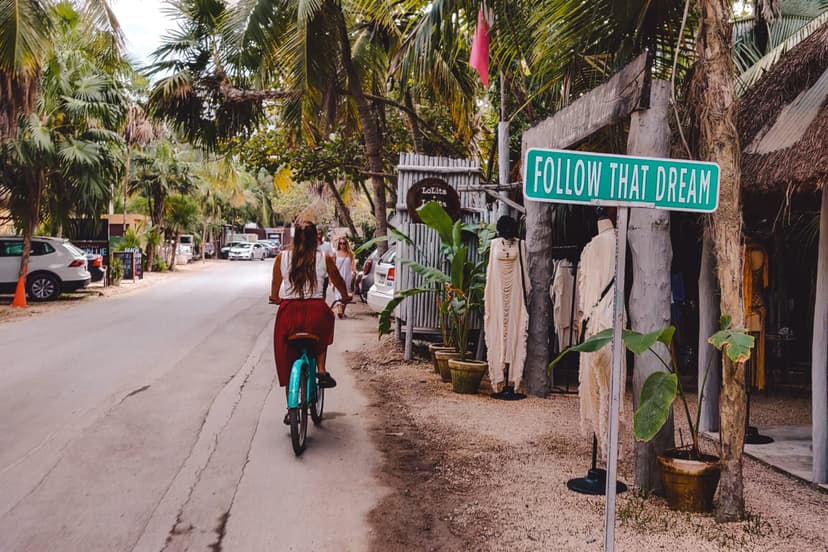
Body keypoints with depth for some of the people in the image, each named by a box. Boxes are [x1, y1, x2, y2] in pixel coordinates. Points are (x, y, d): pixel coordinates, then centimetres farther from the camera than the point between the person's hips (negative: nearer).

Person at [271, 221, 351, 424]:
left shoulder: (282, 258, 5)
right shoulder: (324, 259, 2)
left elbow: (275, 285, 17)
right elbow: (338, 282, 17)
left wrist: (275, 298, 39)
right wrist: (345, 297, 38)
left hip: (288, 312, 1)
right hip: (315, 311, -1)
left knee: (288, 362, 15)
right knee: (322, 334, 35)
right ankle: (321, 371, 15)